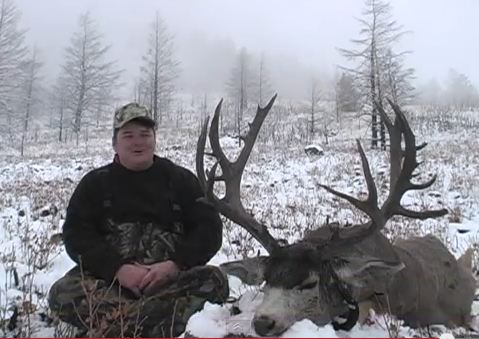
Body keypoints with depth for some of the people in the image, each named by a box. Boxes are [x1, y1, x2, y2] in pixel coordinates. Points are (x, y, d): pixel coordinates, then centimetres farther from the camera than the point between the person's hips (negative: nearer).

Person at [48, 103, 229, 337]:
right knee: (62, 294, -27)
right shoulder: (95, 183, 11)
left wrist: (175, 265, -16)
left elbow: (209, 229, 2)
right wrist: (118, 269, -17)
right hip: (108, 278, 0)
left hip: (172, 278, 0)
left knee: (214, 281, -29)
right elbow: (76, 235, 0)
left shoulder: (180, 179, 11)